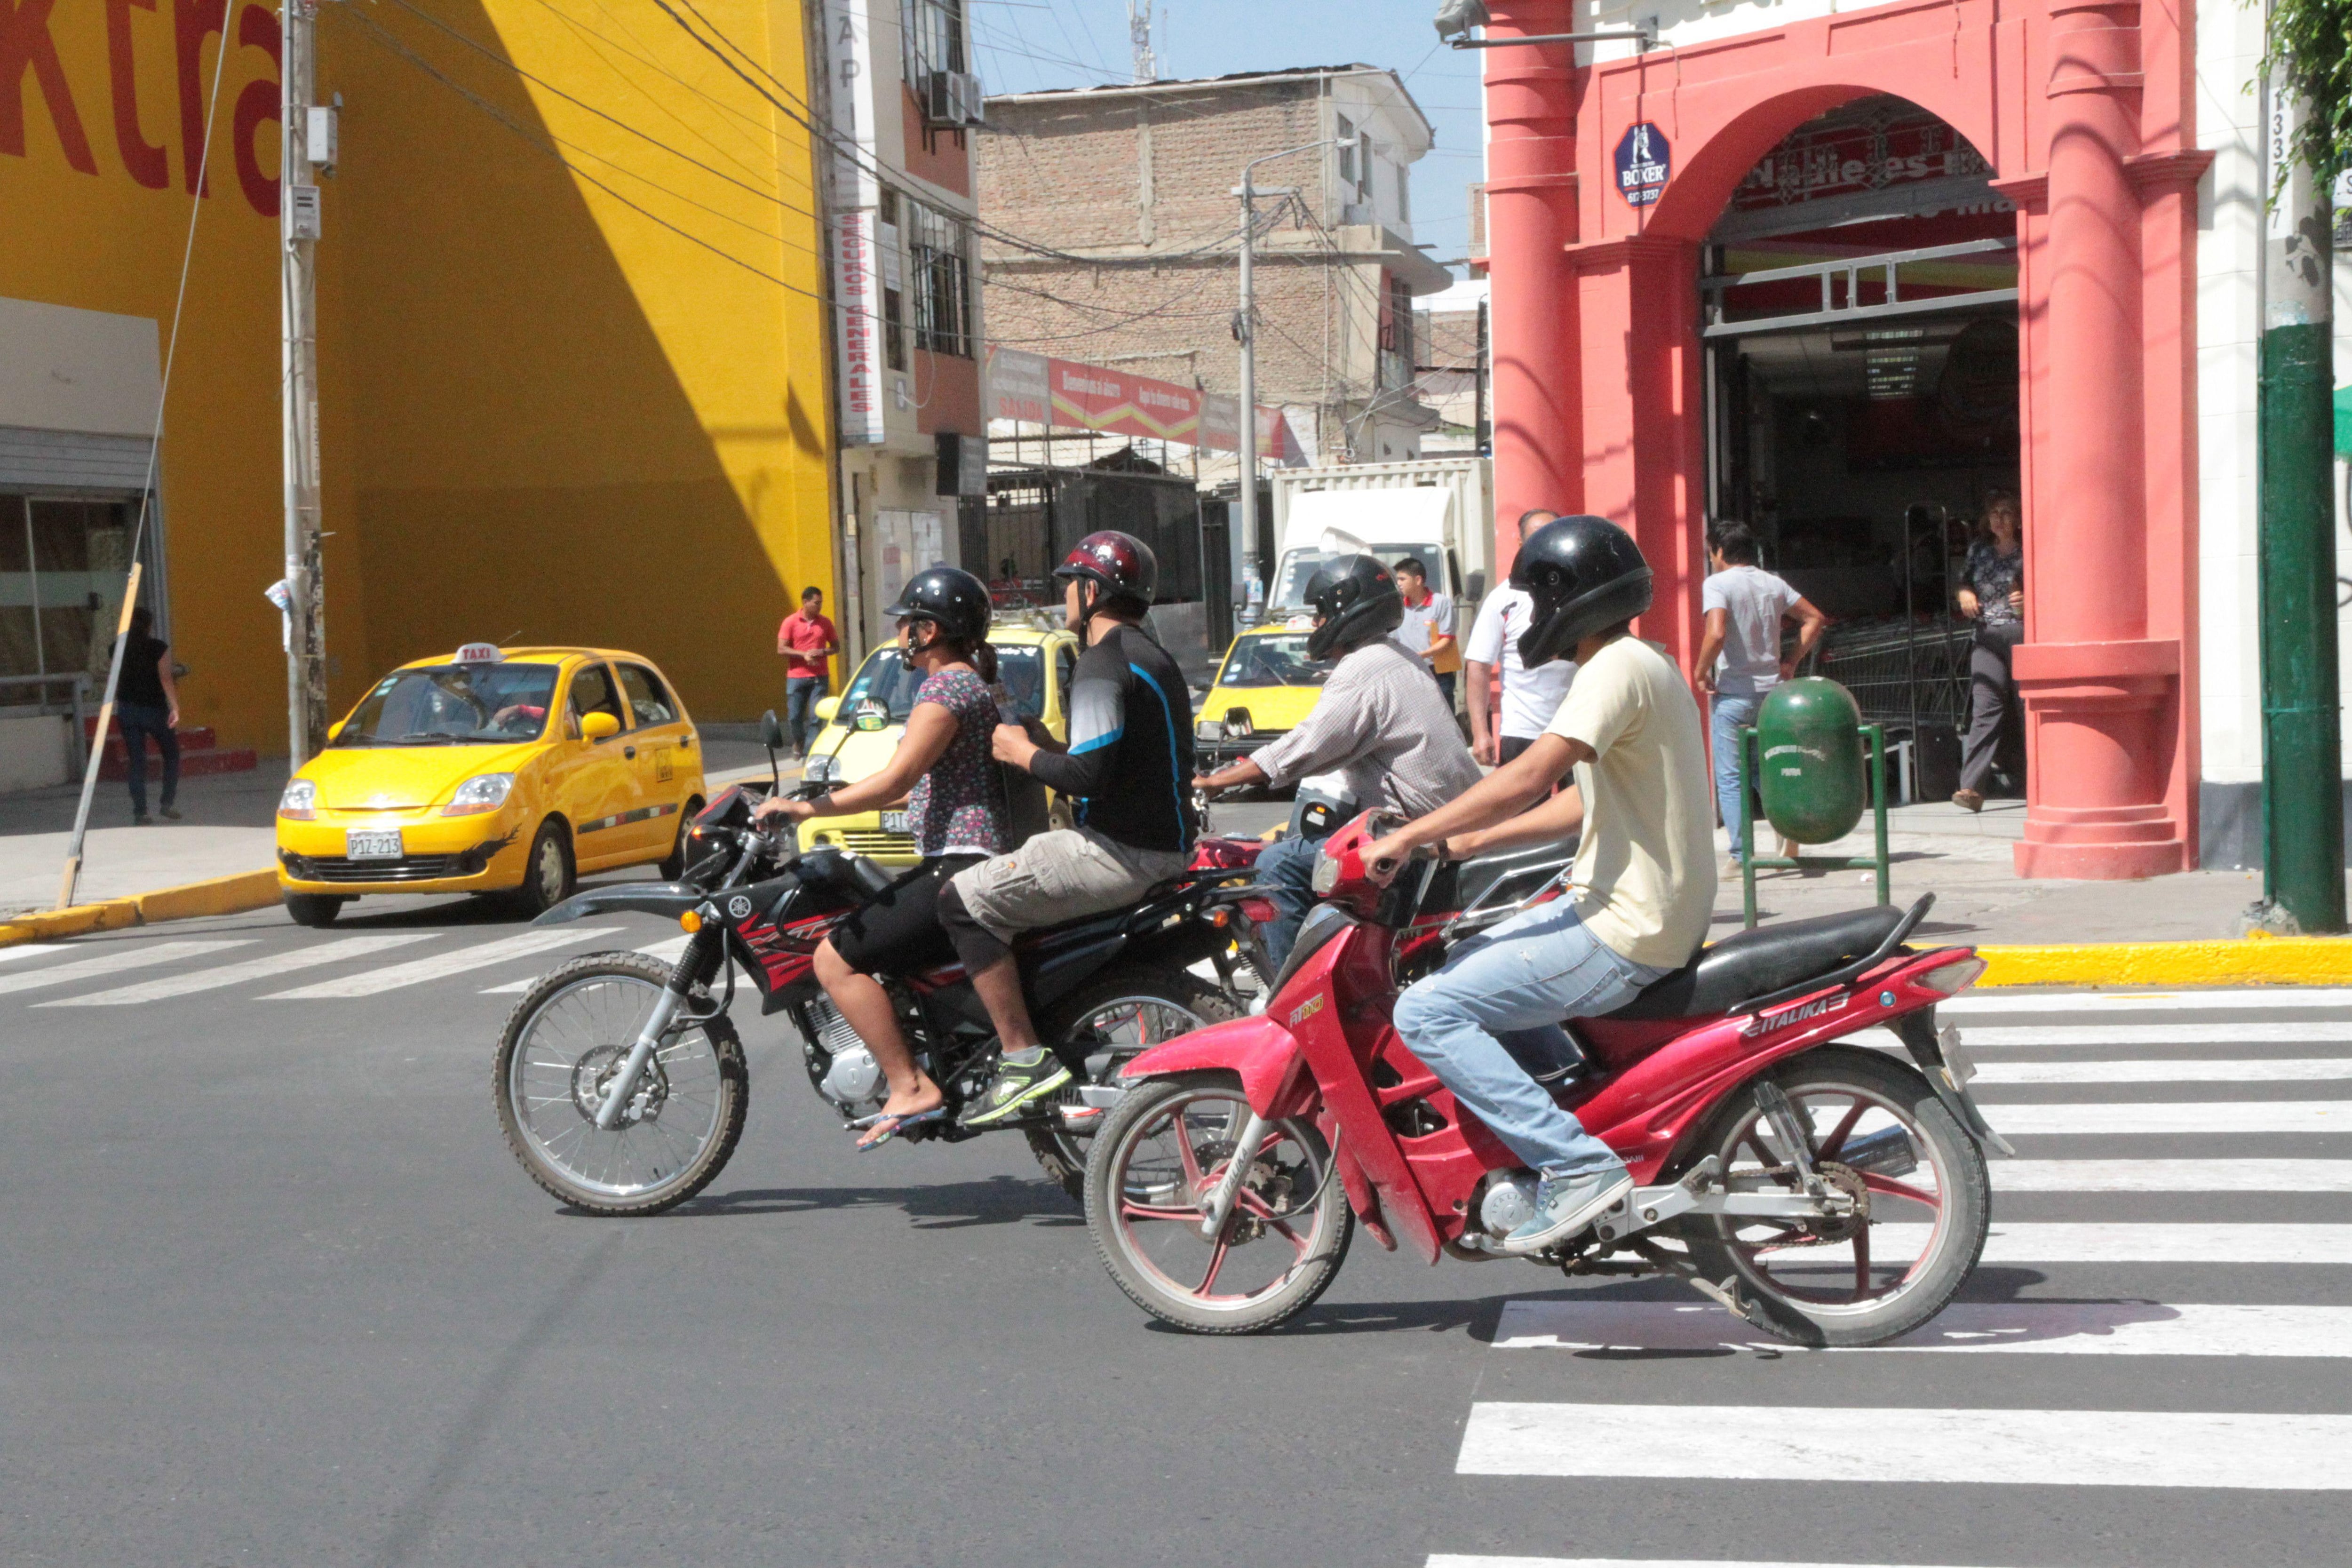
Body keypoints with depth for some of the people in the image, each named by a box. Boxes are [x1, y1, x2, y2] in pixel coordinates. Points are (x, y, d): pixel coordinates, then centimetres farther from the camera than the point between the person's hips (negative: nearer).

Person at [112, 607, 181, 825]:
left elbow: (114, 682, 9)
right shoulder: (159, 648, -9)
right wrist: (175, 708, -23)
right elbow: (166, 680, -18)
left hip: (127, 711, 3)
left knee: (137, 762, 6)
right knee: (171, 755, 14)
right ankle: (167, 803, 5)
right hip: (154, 709, -3)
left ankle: (140, 812, 2)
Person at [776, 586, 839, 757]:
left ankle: (810, 750, -1)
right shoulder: (791, 622, -1)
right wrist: (804, 655, -17)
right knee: (794, 715, 2)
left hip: (820, 677, 1)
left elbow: (836, 647, 11)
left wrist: (823, 652, -10)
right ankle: (799, 743, 30)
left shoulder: (825, 623, 7)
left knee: (816, 716, -7)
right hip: (796, 677, -1)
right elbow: (781, 649, -5)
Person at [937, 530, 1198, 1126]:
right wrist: (1049, 748, 15)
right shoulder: (1150, 655, 19)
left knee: (965, 902, -10)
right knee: (1001, 885, 27)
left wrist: (1023, 753, -7)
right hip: (1162, 847, 11)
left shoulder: (1103, 663, -14)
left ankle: (1024, 1058, -14)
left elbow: (1090, 777, -23)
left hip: (1120, 852, -11)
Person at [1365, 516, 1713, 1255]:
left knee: (1427, 1012, -14)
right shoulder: (1646, 665, 16)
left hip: (1624, 937, -11)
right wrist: (1469, 843, 19)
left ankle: (1577, 1166, -16)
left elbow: (1528, 778, -27)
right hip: (1657, 915, 11)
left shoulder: (1619, 668, -17)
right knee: (1469, 968, 26)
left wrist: (1408, 837, -20)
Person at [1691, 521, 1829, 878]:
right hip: (1770, 689, 6)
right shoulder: (1773, 584, 9)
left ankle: (1741, 858, -1)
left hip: (1732, 693, -6)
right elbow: (1815, 618, 11)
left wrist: (1702, 672, -10)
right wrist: (1791, 662, 12)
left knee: (1730, 778, 2)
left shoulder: (1716, 584, -10)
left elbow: (1716, 634, -24)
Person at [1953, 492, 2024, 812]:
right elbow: (1964, 581, 26)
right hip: (1987, 638, 3)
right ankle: (1971, 787, -14)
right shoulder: (1978, 548, 14)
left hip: (2024, 634, -3)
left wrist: (2030, 602, -15)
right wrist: (1964, 593, 4)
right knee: (1985, 708, -7)